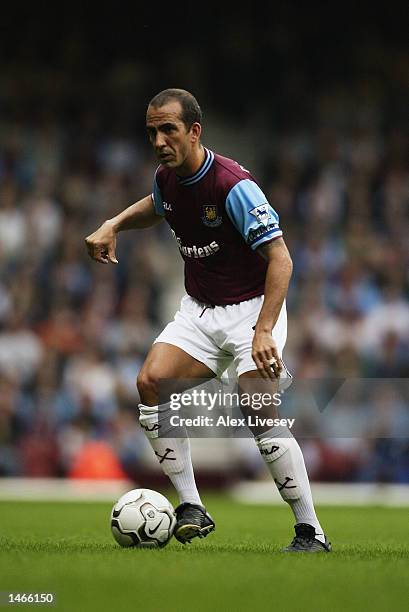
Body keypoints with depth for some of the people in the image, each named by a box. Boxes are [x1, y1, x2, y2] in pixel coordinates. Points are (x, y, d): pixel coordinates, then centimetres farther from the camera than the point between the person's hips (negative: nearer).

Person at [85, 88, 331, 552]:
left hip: (252, 308, -7)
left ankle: (311, 532, -12)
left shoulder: (232, 185, -24)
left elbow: (280, 259, -26)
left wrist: (264, 331, -35)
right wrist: (113, 226, 9)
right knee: (150, 382, -14)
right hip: (198, 309, 7)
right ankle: (191, 507, -6)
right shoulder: (166, 178, -1)